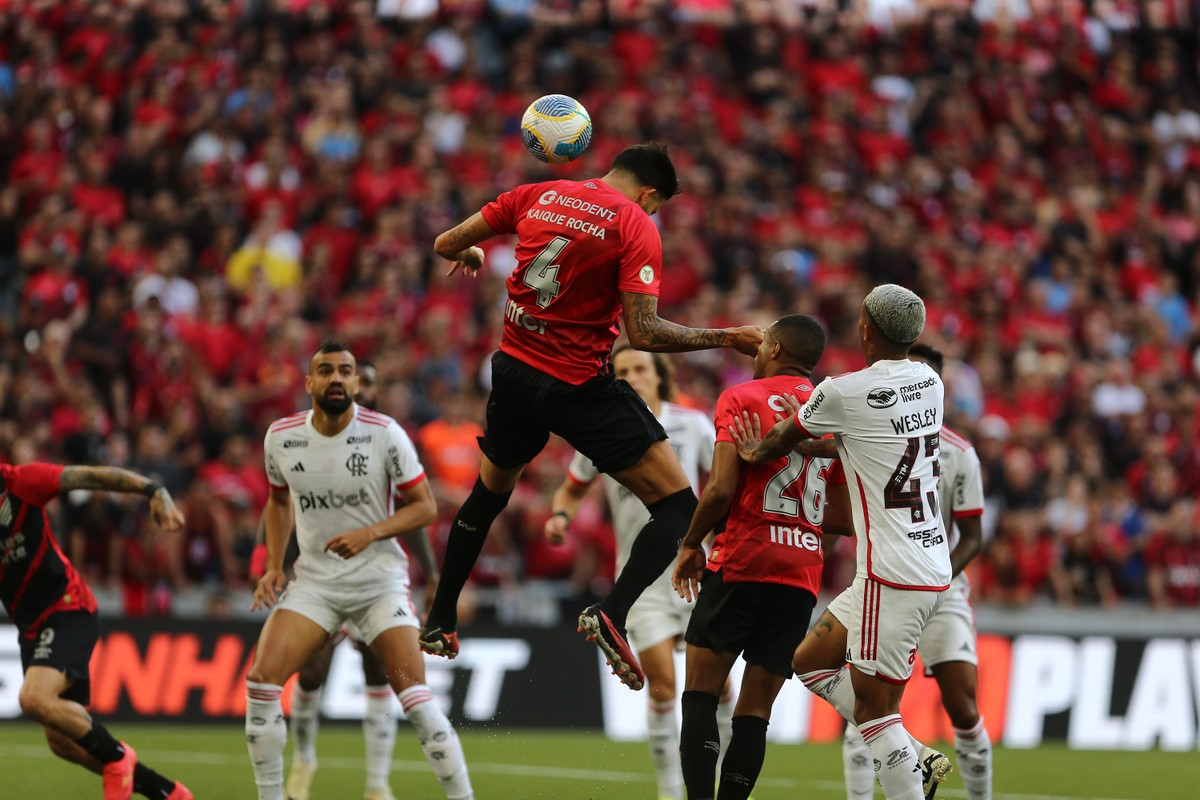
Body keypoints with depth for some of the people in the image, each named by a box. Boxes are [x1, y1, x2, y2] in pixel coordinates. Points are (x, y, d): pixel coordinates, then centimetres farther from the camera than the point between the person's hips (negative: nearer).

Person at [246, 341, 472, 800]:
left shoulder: (384, 434, -12)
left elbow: (425, 507, -6)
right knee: (261, 680, -13)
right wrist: (273, 565, 6)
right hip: (314, 581, 3)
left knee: (415, 697, -15)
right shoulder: (281, 438, -3)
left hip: (380, 582, -3)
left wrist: (370, 533, -21)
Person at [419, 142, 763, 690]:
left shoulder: (535, 197, 4)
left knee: (489, 491, 31)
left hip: (514, 372, 6)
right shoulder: (636, 228, -10)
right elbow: (643, 332, -18)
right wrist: (726, 338, -10)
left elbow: (446, 244, 11)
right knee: (677, 505, -3)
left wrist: (470, 256, 34)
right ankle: (612, 614, -23)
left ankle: (440, 622, 36)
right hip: (580, 387, -6)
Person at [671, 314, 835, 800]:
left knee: (700, 694, 1)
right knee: (755, 712, 5)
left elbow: (721, 489, -9)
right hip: (803, 574, 4)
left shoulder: (742, 398, 0)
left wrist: (691, 545, 4)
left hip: (742, 560, -4)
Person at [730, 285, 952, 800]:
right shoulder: (929, 382, 7)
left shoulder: (844, 393, -14)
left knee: (873, 709, -4)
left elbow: (781, 441, 6)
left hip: (892, 577, -9)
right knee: (811, 661, 19)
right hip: (931, 564, 9)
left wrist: (759, 452, 29)